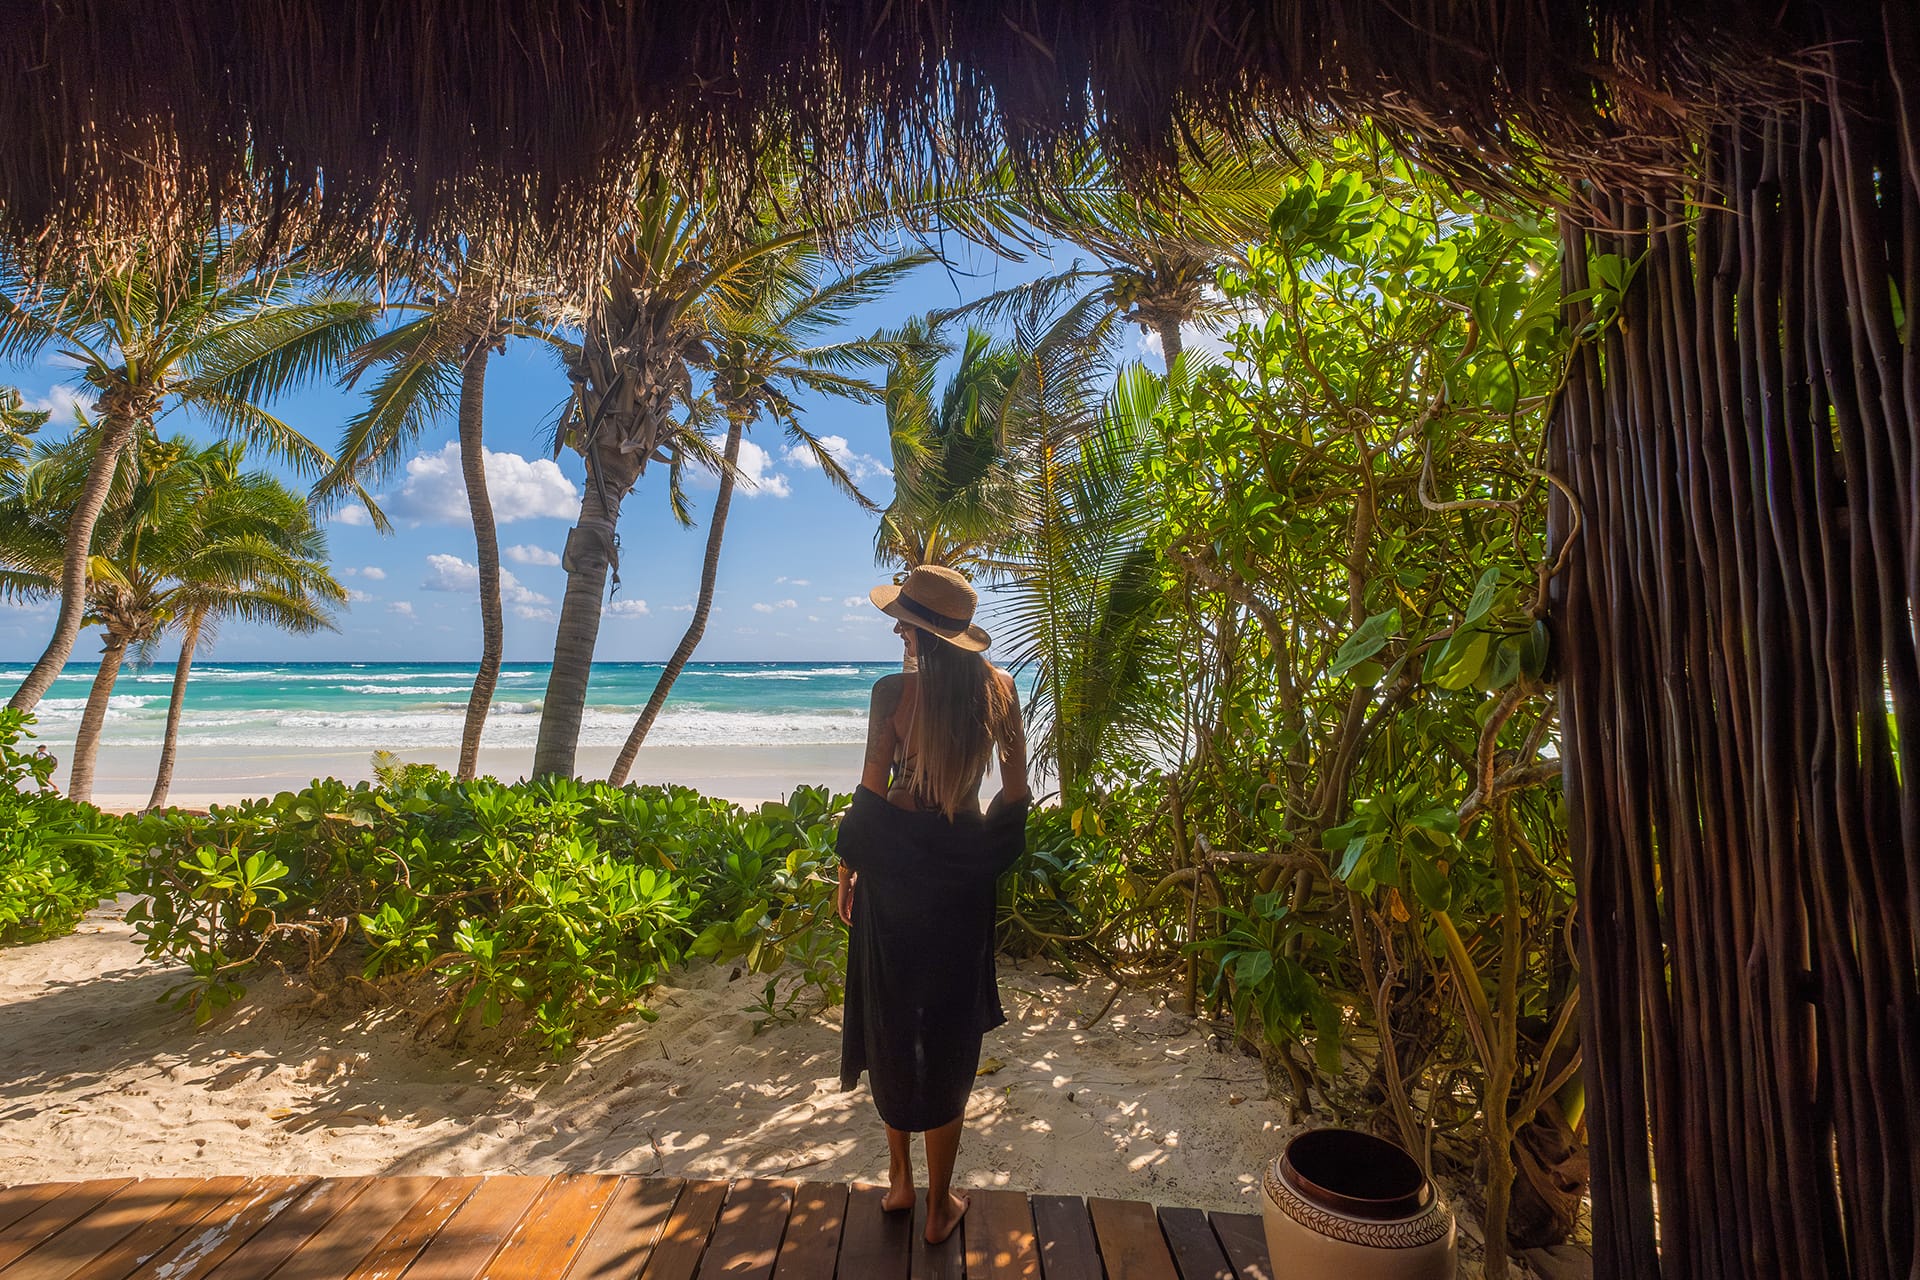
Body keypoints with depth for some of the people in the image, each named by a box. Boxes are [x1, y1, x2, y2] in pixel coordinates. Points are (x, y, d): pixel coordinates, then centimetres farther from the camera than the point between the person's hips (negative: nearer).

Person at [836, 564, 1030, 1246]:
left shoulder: (894, 691, -16)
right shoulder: (997, 687, -6)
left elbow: (871, 792, -12)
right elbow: (1016, 790, 0)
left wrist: (847, 870, 1)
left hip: (894, 863, -2)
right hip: (964, 870, 2)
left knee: (891, 1020, 19)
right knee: (950, 1032, 15)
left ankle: (899, 1178, 37)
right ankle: (940, 1204, 30)